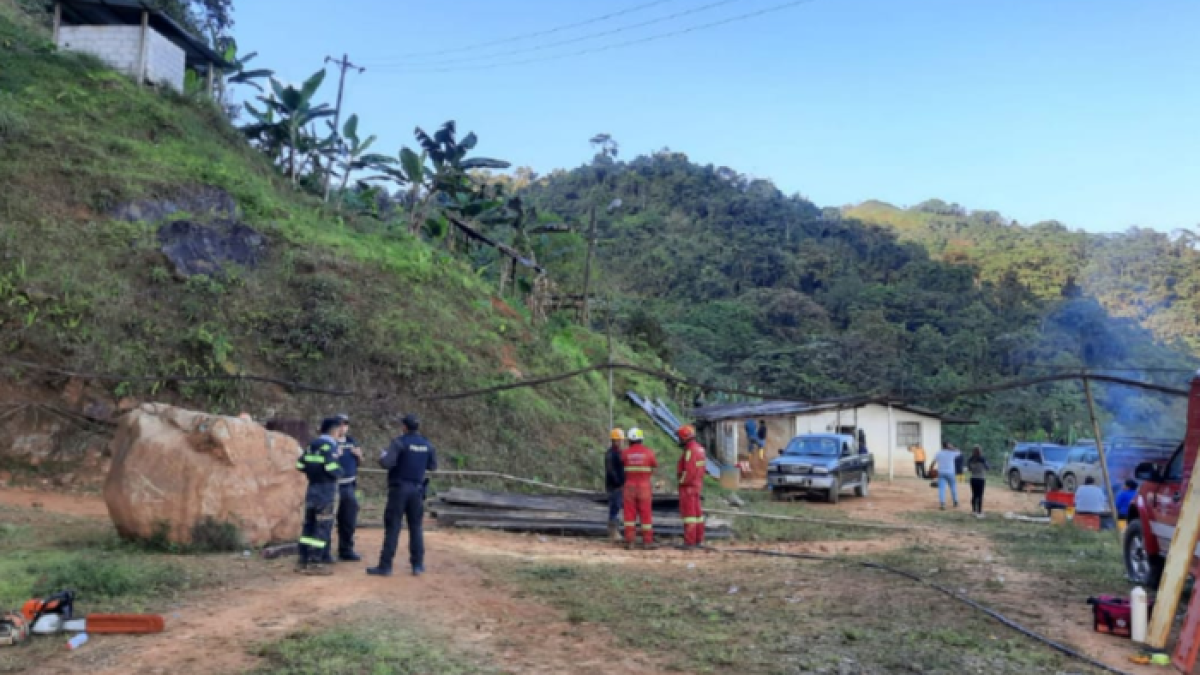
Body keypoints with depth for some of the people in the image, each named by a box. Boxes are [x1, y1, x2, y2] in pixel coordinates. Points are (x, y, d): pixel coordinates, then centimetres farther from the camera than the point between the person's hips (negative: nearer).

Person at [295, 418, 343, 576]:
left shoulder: (312, 445, 12)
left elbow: (300, 465, 11)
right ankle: (314, 563, -5)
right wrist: (340, 471, -2)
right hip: (325, 492, -8)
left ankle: (302, 561, 16)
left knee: (309, 525, 12)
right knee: (323, 527, -4)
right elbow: (332, 469, -22)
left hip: (312, 490, 8)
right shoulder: (330, 446, -12)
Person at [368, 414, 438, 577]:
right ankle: (418, 565, 12)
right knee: (416, 527, 11)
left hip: (399, 488, -4)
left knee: (392, 528, -1)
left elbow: (386, 463, -21)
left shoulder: (400, 442, -12)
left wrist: (383, 457, 0)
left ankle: (385, 565, 0)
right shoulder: (427, 444, 4)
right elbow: (433, 466, 12)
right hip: (417, 489, 4)